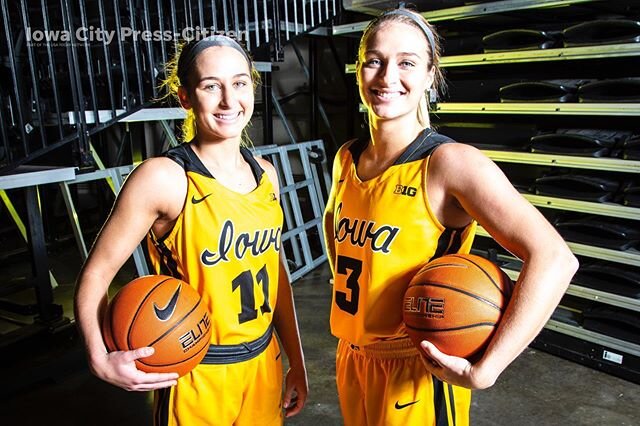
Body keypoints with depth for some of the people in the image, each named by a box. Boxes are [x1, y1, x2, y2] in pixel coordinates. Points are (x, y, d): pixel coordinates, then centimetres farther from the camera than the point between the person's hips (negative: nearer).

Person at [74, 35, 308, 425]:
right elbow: (95, 275, -12)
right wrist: (102, 360, -28)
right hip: (197, 377, -5)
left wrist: (297, 363, 10)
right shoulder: (164, 178, -17)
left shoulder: (265, 174, 0)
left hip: (263, 365, 5)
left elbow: (275, 269, 6)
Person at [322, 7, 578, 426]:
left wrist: (482, 372, -27)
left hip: (413, 374, -6)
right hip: (351, 359, 6)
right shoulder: (347, 158, -1)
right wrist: (345, 286, 7)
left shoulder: (449, 162, -20)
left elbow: (554, 259, -26)